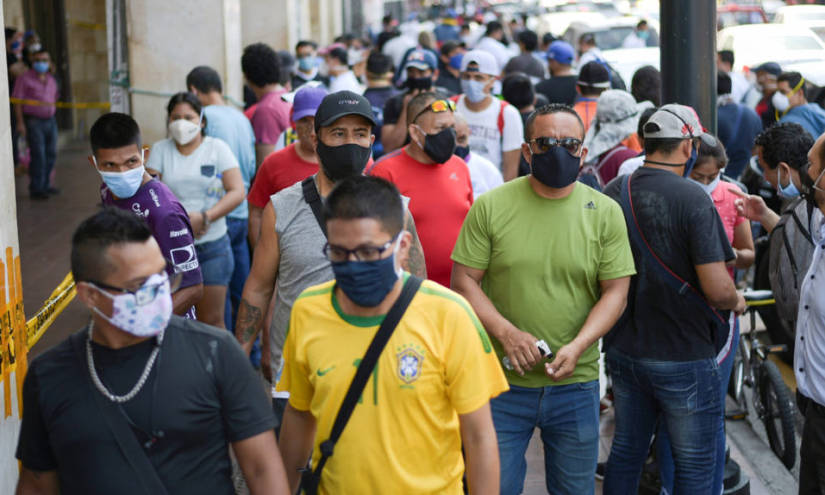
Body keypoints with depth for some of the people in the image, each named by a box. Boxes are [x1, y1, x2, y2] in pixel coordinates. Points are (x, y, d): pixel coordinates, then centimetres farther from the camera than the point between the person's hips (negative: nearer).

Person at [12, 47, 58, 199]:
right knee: (38, 155, -11)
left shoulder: (51, 80, 14)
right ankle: (36, 189, -8)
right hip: (33, 121, -6)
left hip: (50, 120, 7)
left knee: (51, 154, 9)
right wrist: (20, 122, -12)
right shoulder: (24, 78, -4)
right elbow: (17, 101, -7)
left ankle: (46, 185, 21)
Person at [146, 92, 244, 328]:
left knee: (211, 321, 1)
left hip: (212, 246, -1)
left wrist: (204, 218, -18)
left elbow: (238, 191, -6)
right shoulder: (160, 150, 8)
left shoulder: (217, 148, 3)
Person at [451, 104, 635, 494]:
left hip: (576, 383, 1)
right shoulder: (490, 206, -3)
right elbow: (464, 280, -2)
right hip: (502, 379, -1)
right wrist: (505, 333, -17)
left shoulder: (605, 213, 0)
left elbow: (615, 292, -1)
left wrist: (577, 346, -16)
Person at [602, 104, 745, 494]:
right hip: (684, 357, -6)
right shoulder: (693, 199, -18)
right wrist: (736, 301, -1)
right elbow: (718, 289, -23)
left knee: (625, 454, 18)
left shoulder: (611, 194, 1)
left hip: (623, 350, 6)